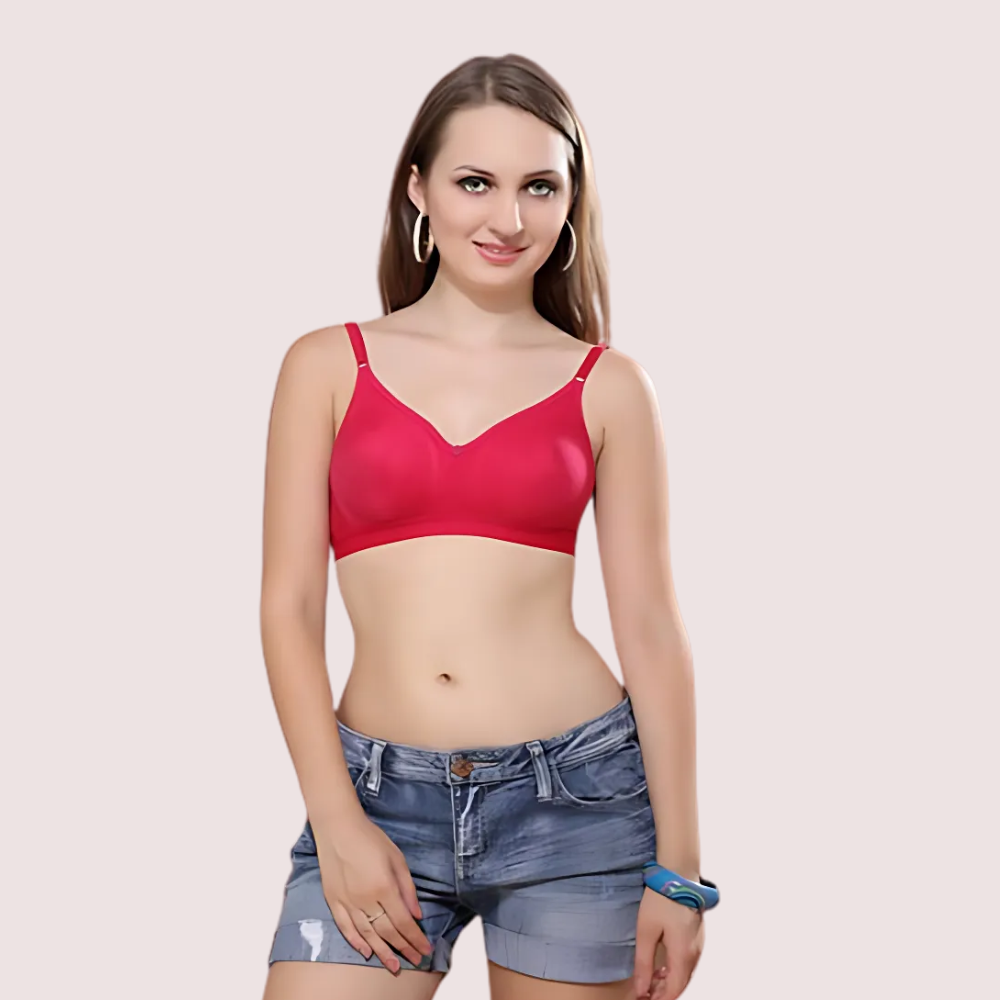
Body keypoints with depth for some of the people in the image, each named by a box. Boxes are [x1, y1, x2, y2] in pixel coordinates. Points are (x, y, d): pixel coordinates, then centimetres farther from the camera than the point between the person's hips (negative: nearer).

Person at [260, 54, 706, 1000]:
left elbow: (649, 627, 2)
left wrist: (678, 868, 0)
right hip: (381, 795, 0)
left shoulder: (607, 387, 4)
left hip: (575, 792, 0)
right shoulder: (329, 365, 5)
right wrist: (337, 821, -5)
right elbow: (288, 606, 2)